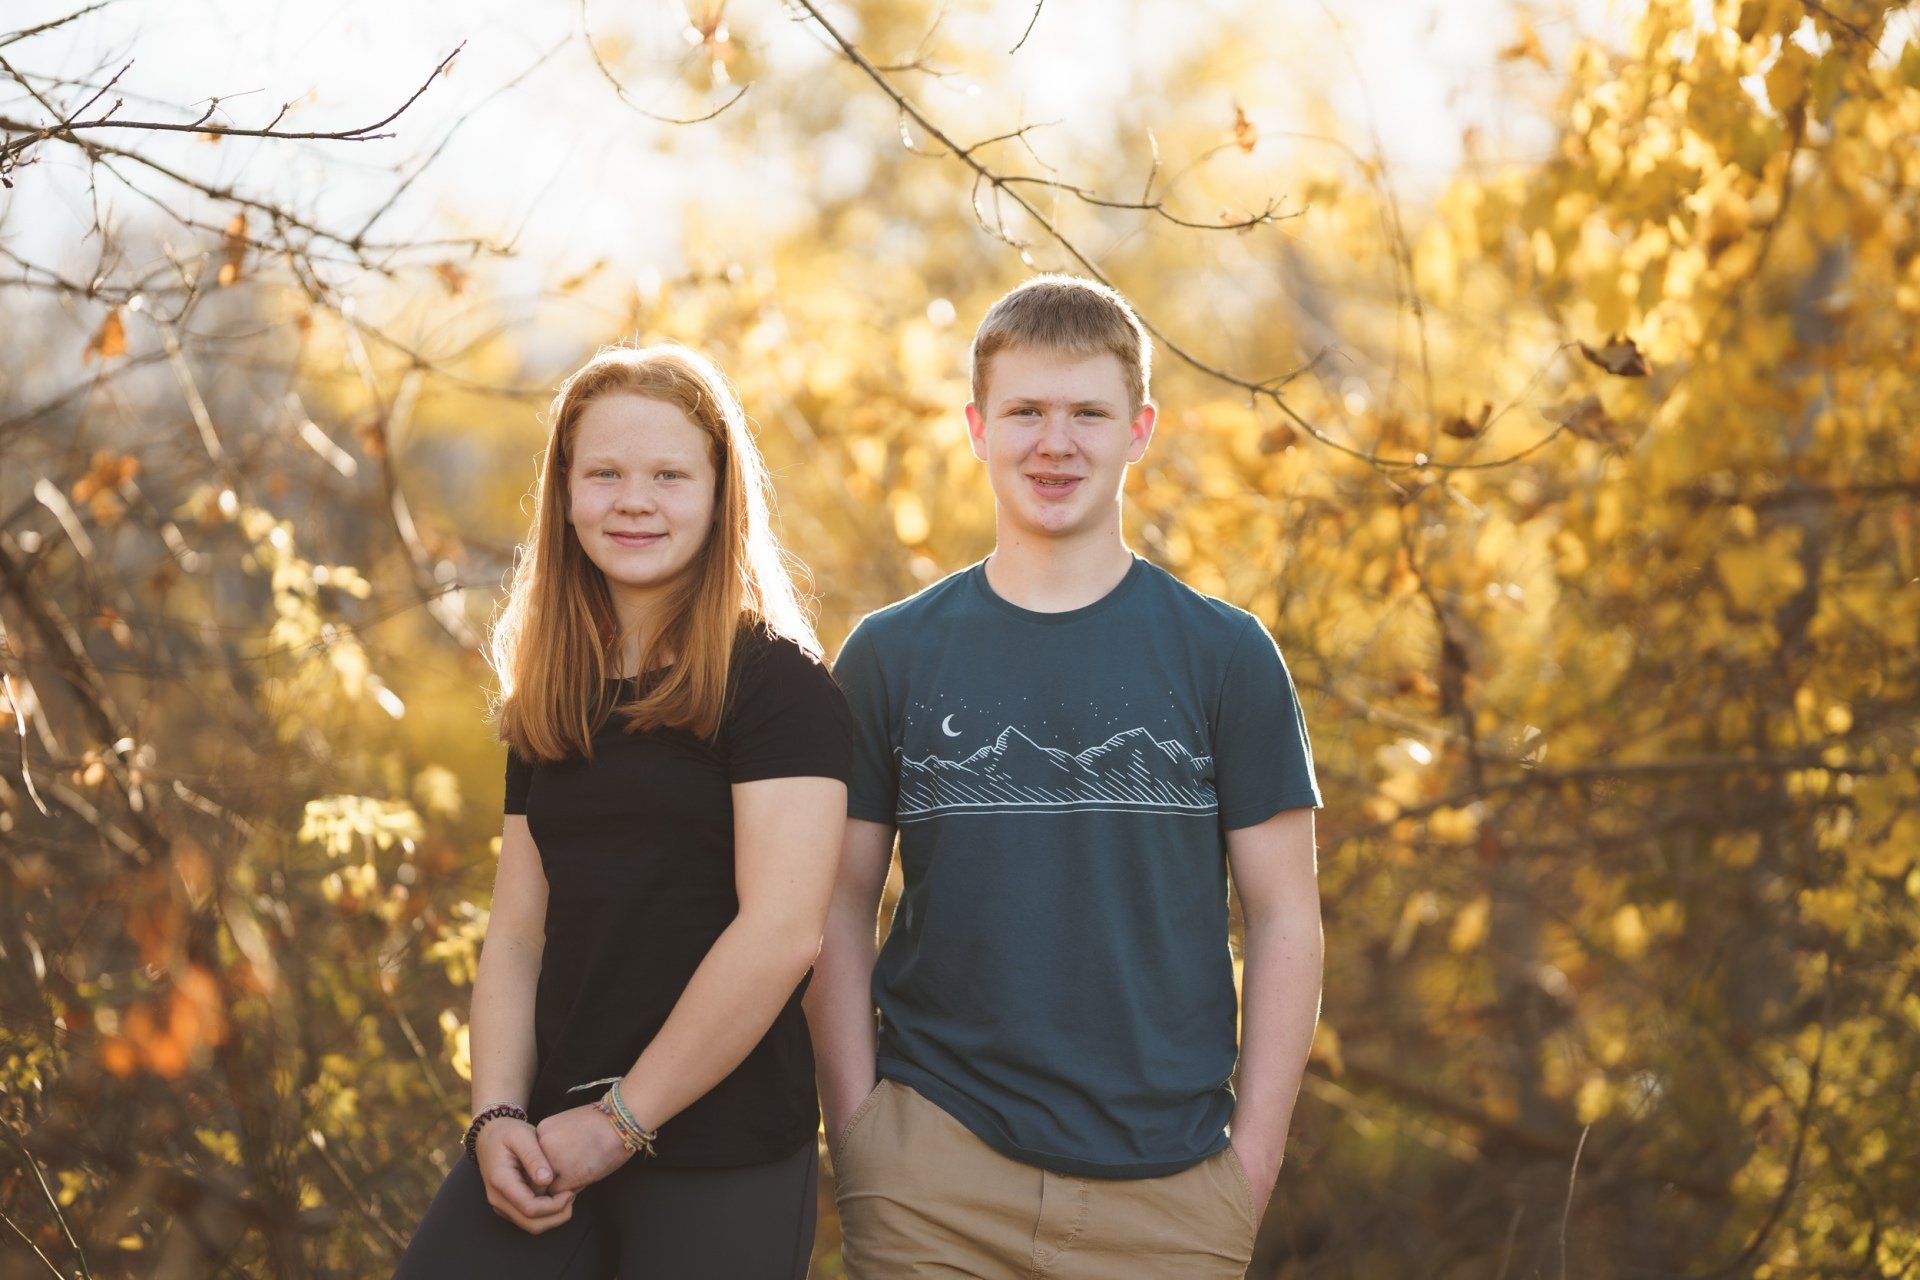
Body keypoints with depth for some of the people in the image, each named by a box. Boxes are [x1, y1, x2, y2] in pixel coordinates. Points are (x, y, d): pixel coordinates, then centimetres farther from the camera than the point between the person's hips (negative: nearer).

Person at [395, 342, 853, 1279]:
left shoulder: (777, 683, -7)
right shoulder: (548, 706, 12)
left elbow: (780, 931, -16)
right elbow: (517, 931, 12)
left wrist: (623, 1118, -13)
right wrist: (498, 1115, -3)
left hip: (723, 1160, -5)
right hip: (551, 1146, 5)